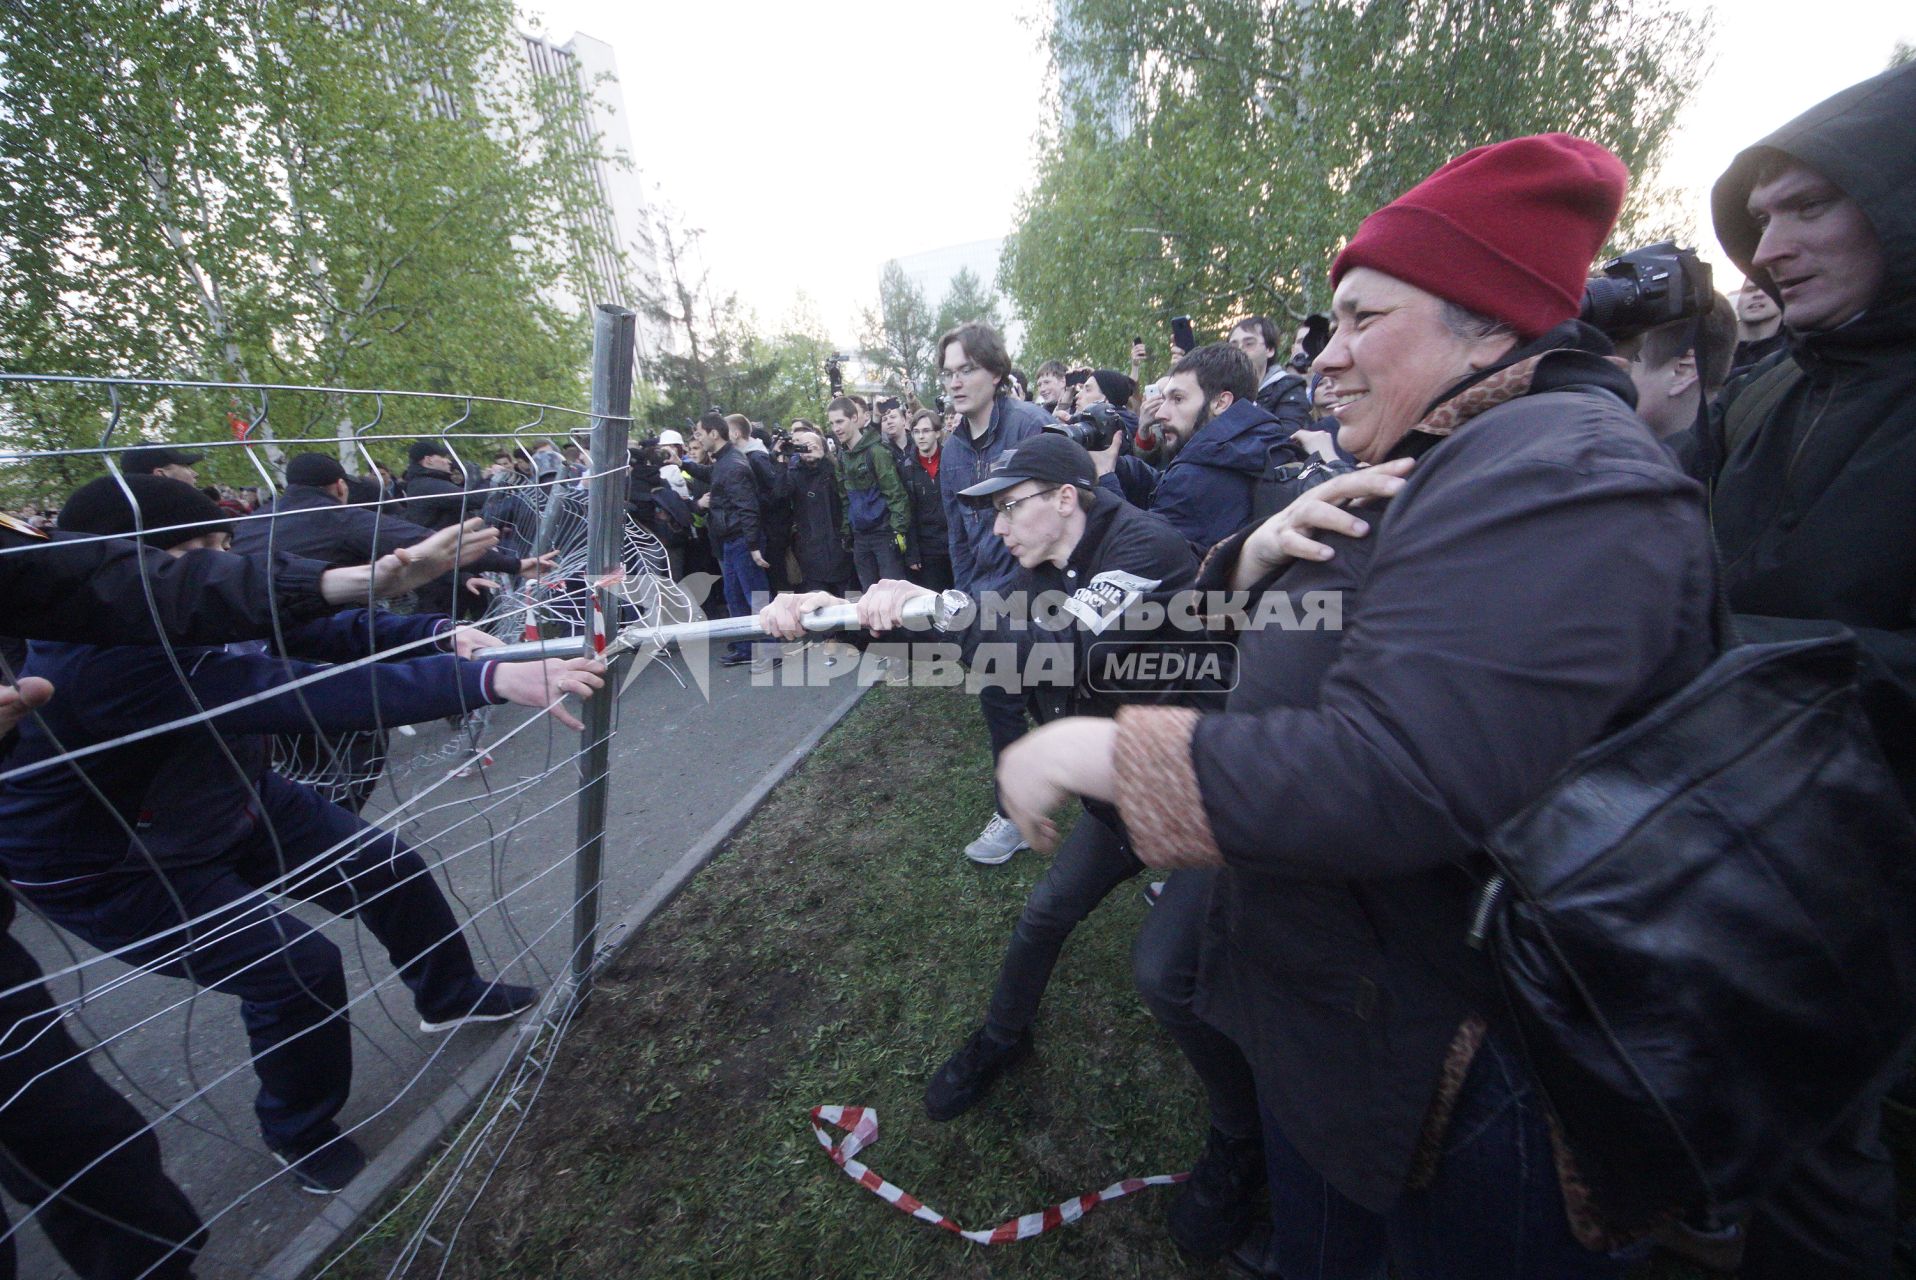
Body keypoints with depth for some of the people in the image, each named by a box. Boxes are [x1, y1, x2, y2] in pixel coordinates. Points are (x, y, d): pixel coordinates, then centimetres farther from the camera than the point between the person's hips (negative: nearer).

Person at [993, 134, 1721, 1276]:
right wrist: (1255, 559, -14)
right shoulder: (1426, 473, 9)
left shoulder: (1558, 473, -24)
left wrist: (1103, 751, -29)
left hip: (1461, 1070, -8)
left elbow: (1399, 782, -37)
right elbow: (1283, 658, 7)